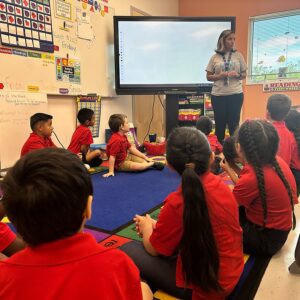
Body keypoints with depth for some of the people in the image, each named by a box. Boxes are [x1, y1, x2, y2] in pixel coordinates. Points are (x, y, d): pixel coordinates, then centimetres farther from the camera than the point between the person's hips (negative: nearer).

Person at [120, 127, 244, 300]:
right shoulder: (221, 185, -7)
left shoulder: (178, 203, -27)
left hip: (205, 285, -7)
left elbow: (153, 249, -10)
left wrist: (146, 225, 9)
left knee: (128, 251, 0)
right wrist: (157, 225, 4)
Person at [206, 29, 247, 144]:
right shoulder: (215, 57, 3)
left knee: (234, 122, 4)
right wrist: (219, 75, -14)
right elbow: (208, 77, 4)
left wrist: (237, 75, -13)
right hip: (218, 95, 0)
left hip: (236, 94, 0)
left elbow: (244, 74, 9)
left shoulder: (238, 55, 6)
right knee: (220, 122, 5)